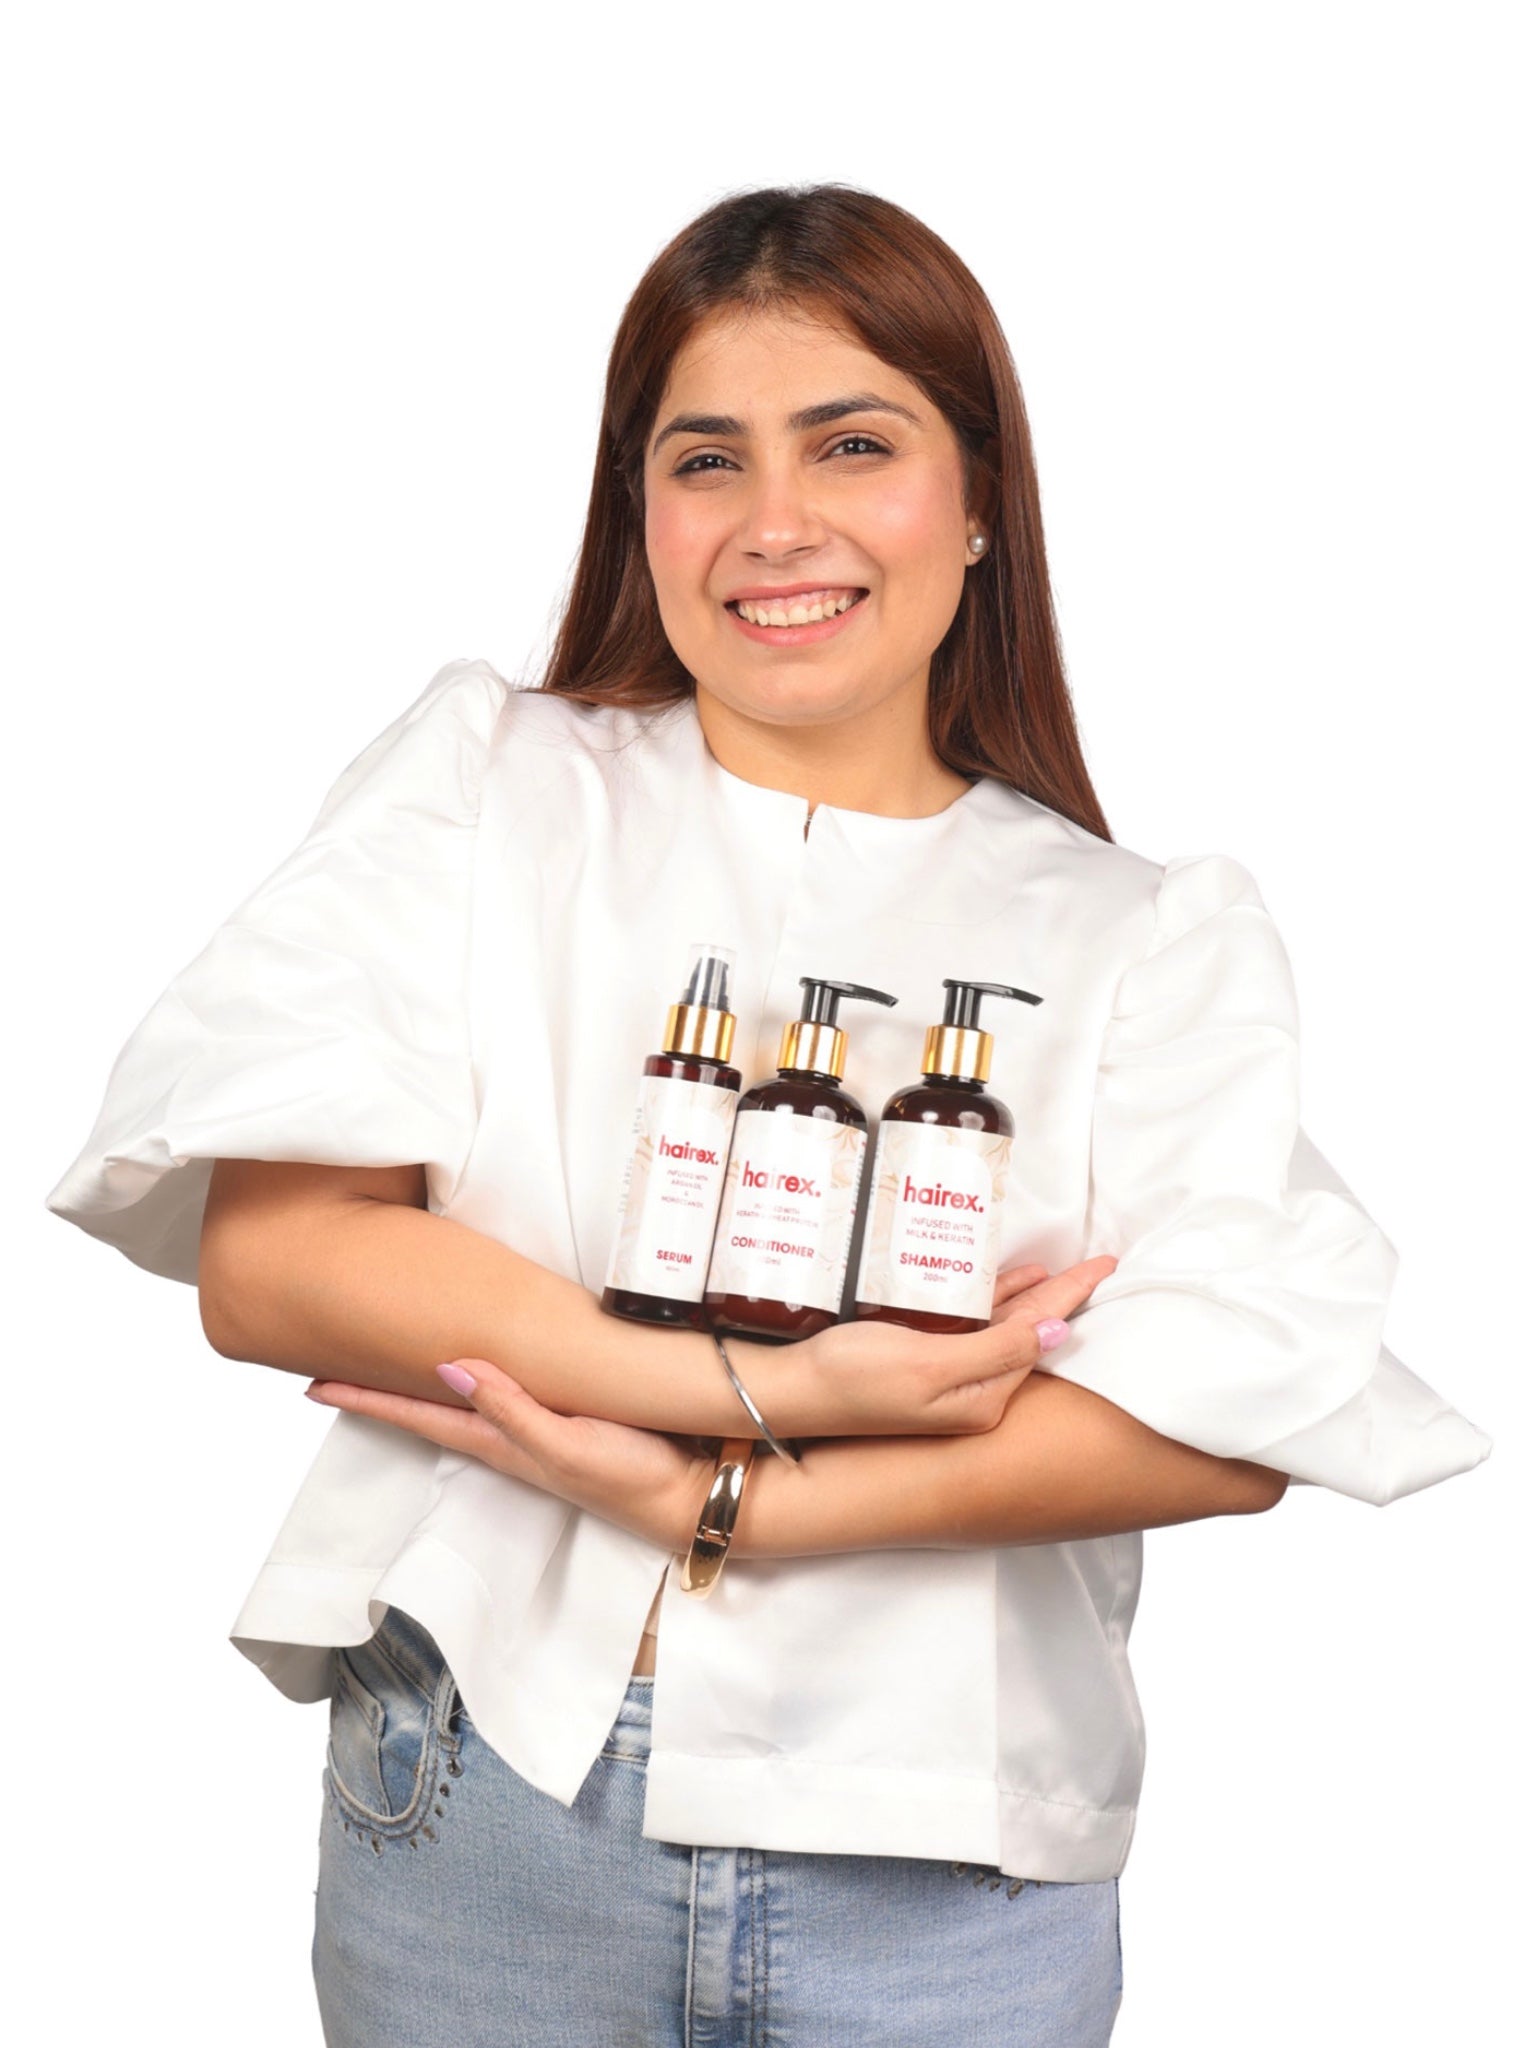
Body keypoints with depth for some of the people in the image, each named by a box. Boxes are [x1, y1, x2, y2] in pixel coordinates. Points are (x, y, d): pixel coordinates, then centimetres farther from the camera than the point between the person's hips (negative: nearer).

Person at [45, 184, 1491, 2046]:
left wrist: (716, 1502, -17)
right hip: (484, 1807, 0)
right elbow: (265, 1261, -9)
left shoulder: (1152, 932, 3)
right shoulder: (484, 777, 2)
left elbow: (1235, 1419, -10)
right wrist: (781, 1388, -17)